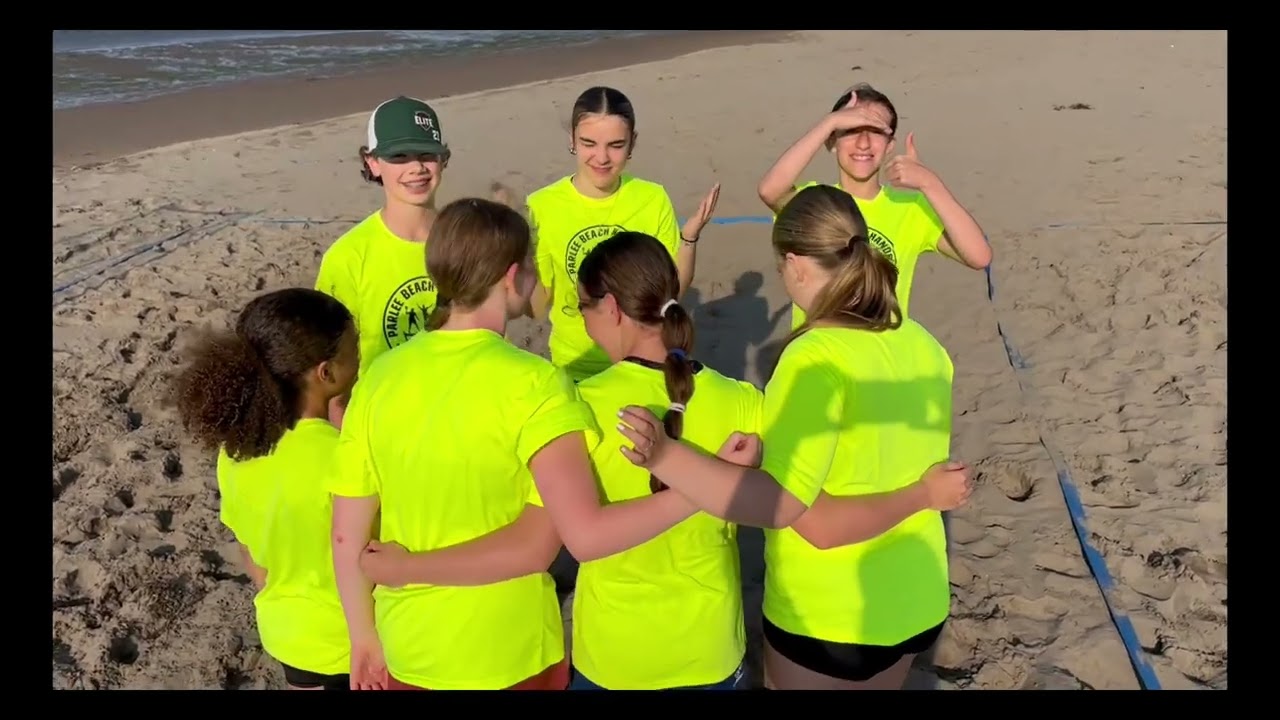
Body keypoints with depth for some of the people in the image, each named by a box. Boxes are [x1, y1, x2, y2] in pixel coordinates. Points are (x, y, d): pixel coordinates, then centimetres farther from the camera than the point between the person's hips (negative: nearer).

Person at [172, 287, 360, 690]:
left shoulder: (236, 445, -12)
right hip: (348, 640, -6)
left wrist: (282, 602, 16)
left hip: (284, 629, 6)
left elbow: (250, 552, 2)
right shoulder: (341, 457, -33)